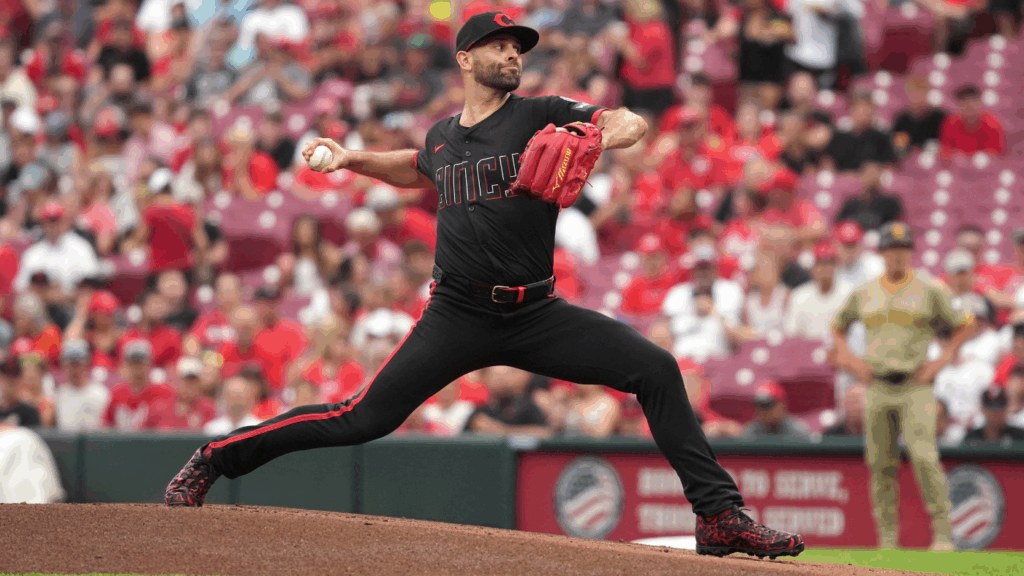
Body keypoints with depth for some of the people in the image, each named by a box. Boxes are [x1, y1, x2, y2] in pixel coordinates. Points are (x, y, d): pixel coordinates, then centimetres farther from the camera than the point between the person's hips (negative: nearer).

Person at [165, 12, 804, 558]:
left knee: (656, 368, -17)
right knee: (364, 420, -9)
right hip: (459, 314, 0)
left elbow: (633, 124, -10)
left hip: (536, 314, 0)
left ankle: (719, 516, -12)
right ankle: (216, 459, 4)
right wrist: (351, 158, 24)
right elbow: (417, 169, 37)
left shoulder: (542, 115, 2)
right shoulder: (442, 136, 12)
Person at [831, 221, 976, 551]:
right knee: (880, 464, 3)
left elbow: (965, 327, 7)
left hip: (915, 387, -3)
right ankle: (887, 540, 9)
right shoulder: (864, 294, 11)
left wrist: (942, 361, -3)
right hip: (878, 388, 3)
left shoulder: (930, 290, 2)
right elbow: (837, 327, 24)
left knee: (924, 456, -17)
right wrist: (848, 359, 8)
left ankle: (943, 533, -13)